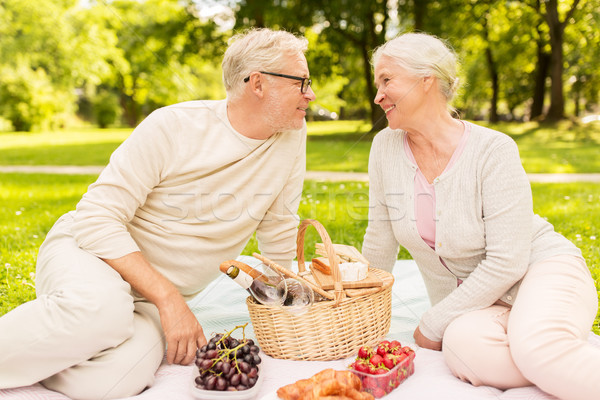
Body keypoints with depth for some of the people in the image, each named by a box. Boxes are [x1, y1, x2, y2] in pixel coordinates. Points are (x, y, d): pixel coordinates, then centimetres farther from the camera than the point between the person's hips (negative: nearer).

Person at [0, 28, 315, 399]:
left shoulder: (292, 136, -3)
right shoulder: (173, 127, -16)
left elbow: (279, 239, 8)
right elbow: (97, 219, -18)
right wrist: (168, 297, -25)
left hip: (155, 299, 3)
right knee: (102, 308, -39)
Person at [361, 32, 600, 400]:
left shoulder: (492, 150, -16)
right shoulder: (386, 147, -3)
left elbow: (507, 262, -17)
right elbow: (380, 242, 7)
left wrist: (433, 325, -13)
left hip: (541, 271, -4)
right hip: (471, 303, 4)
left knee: (535, 347, -38)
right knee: (464, 346, -32)